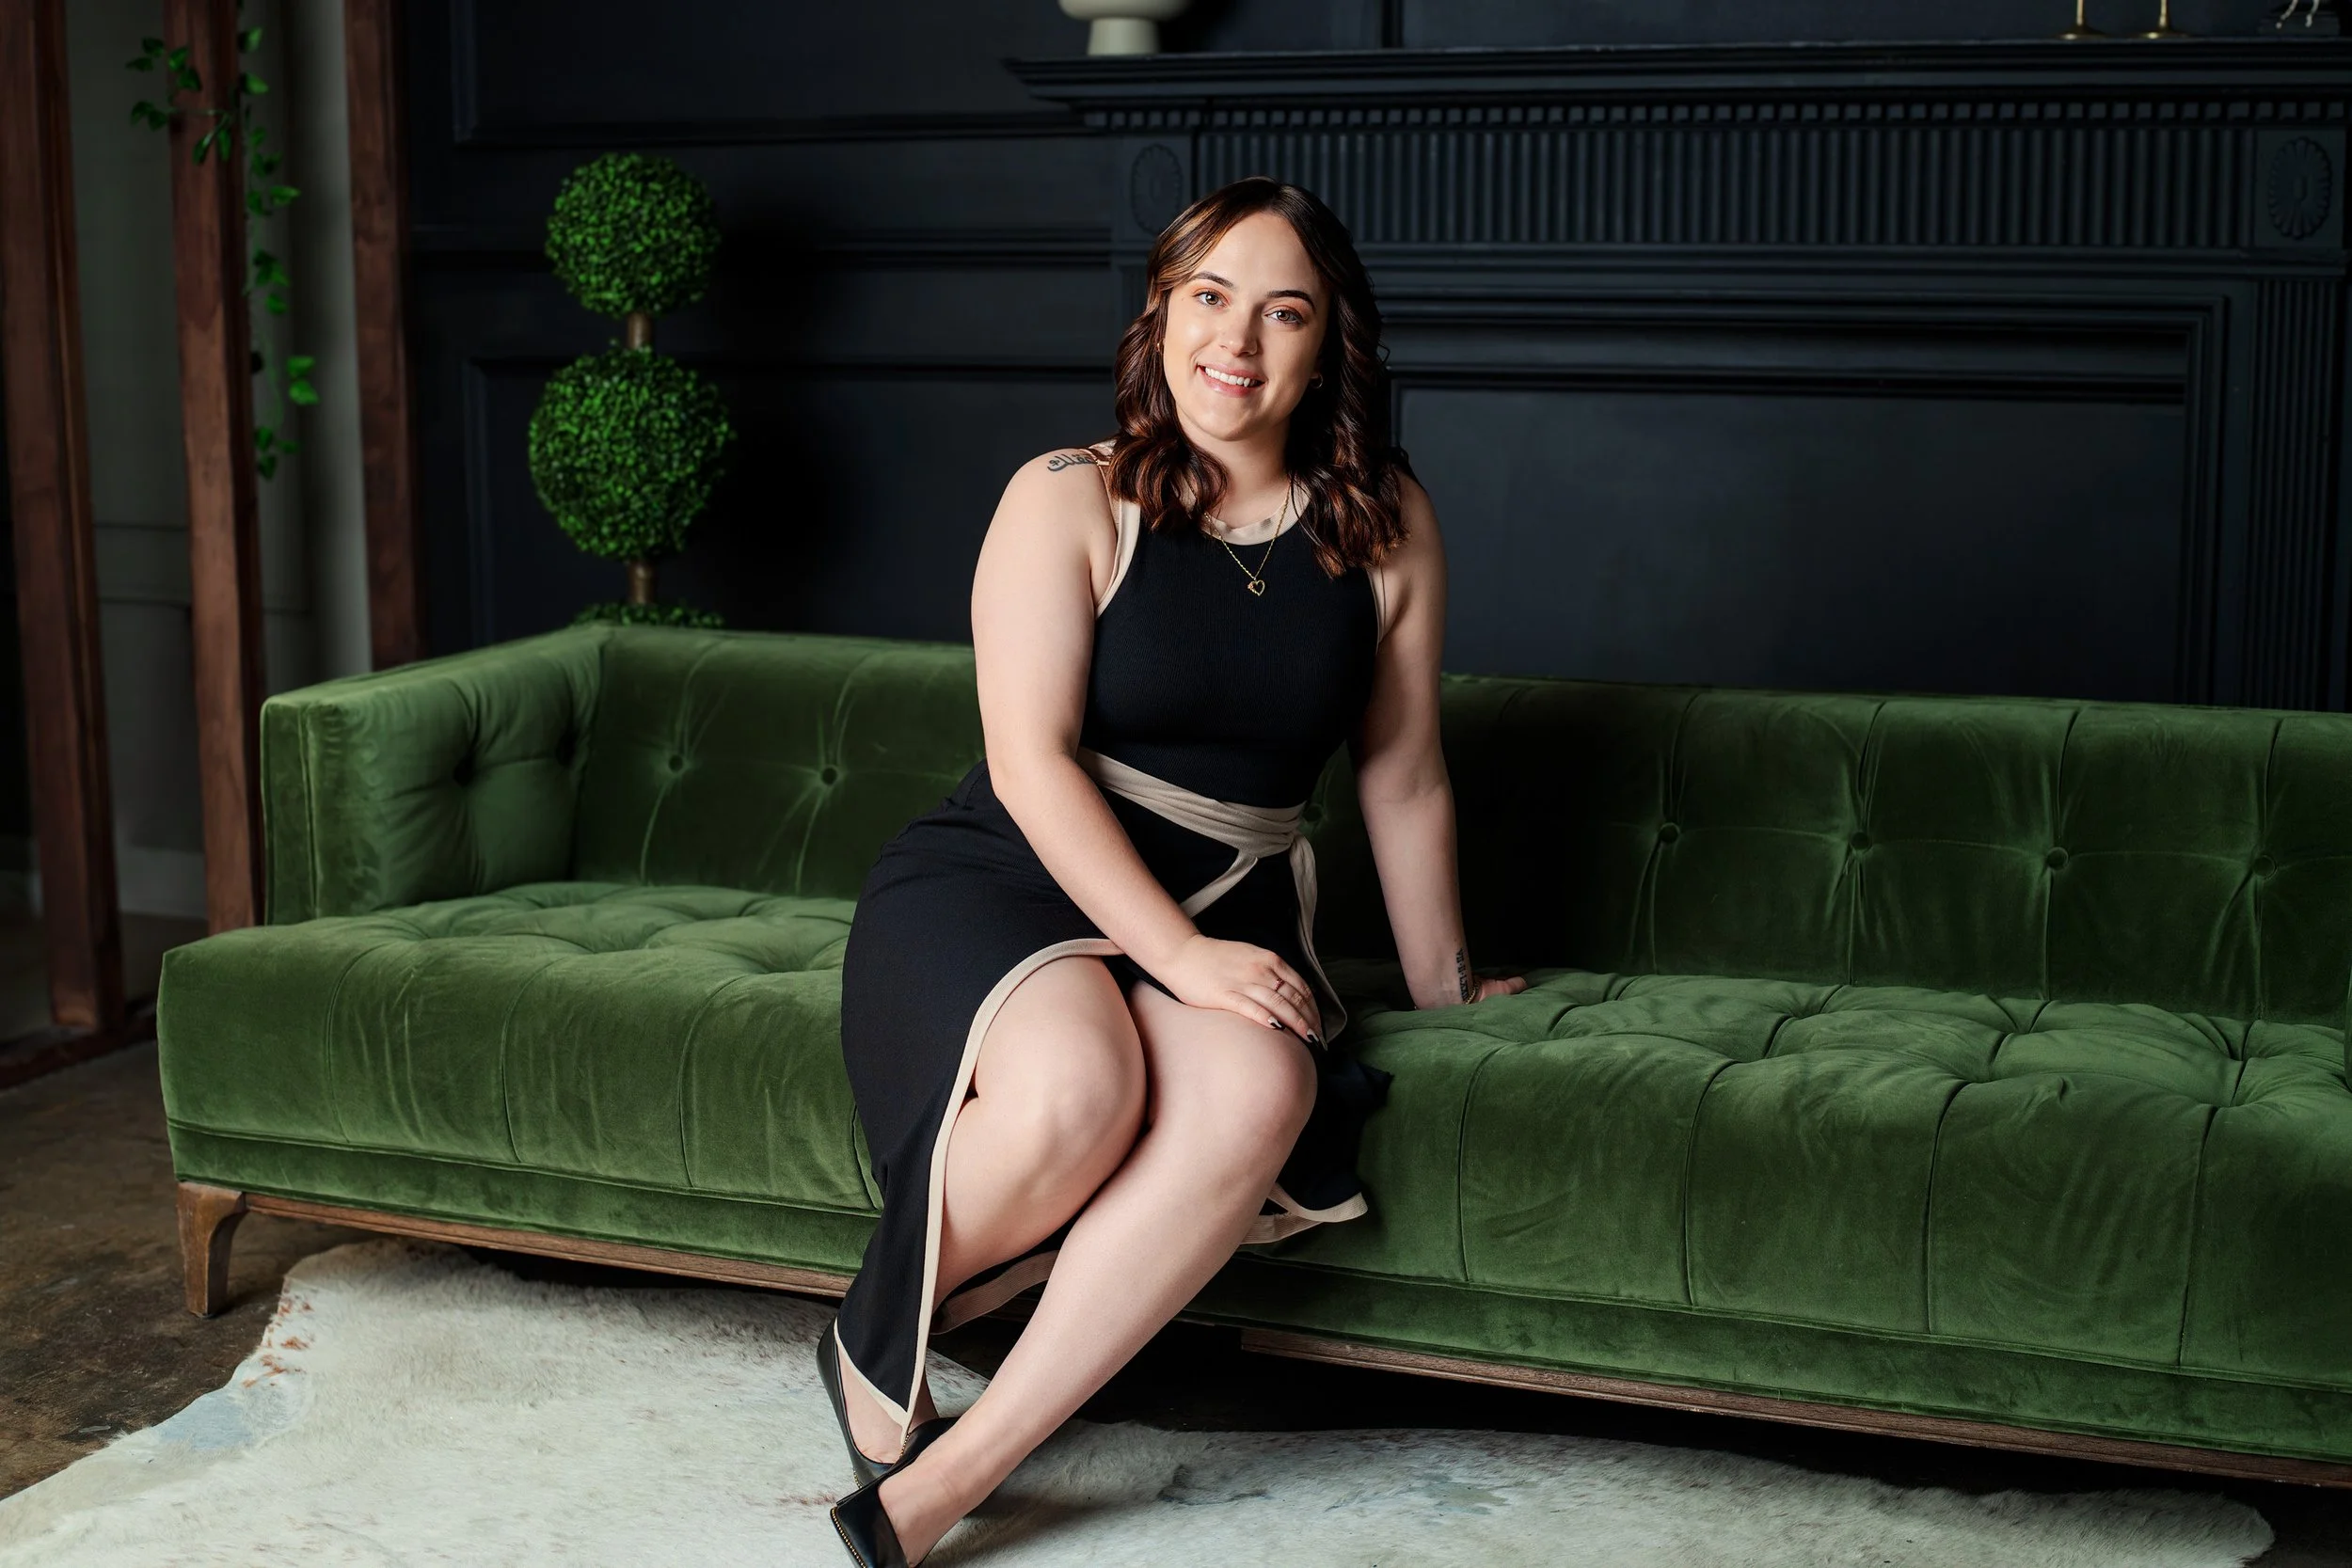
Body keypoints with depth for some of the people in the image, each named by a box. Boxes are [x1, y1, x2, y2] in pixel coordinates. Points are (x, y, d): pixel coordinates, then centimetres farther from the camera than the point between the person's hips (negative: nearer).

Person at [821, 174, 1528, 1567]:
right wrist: (1177, 956, -22)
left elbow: (1404, 779, 14)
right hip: (1001, 881, -3)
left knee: (1260, 1094, -33)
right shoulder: (1068, 501, -4)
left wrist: (1442, 983, 21)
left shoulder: (1386, 530, 6)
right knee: (1076, 1089, -37)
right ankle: (875, 1340, -4)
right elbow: (1032, 762, -12)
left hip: (1226, 914, 3)